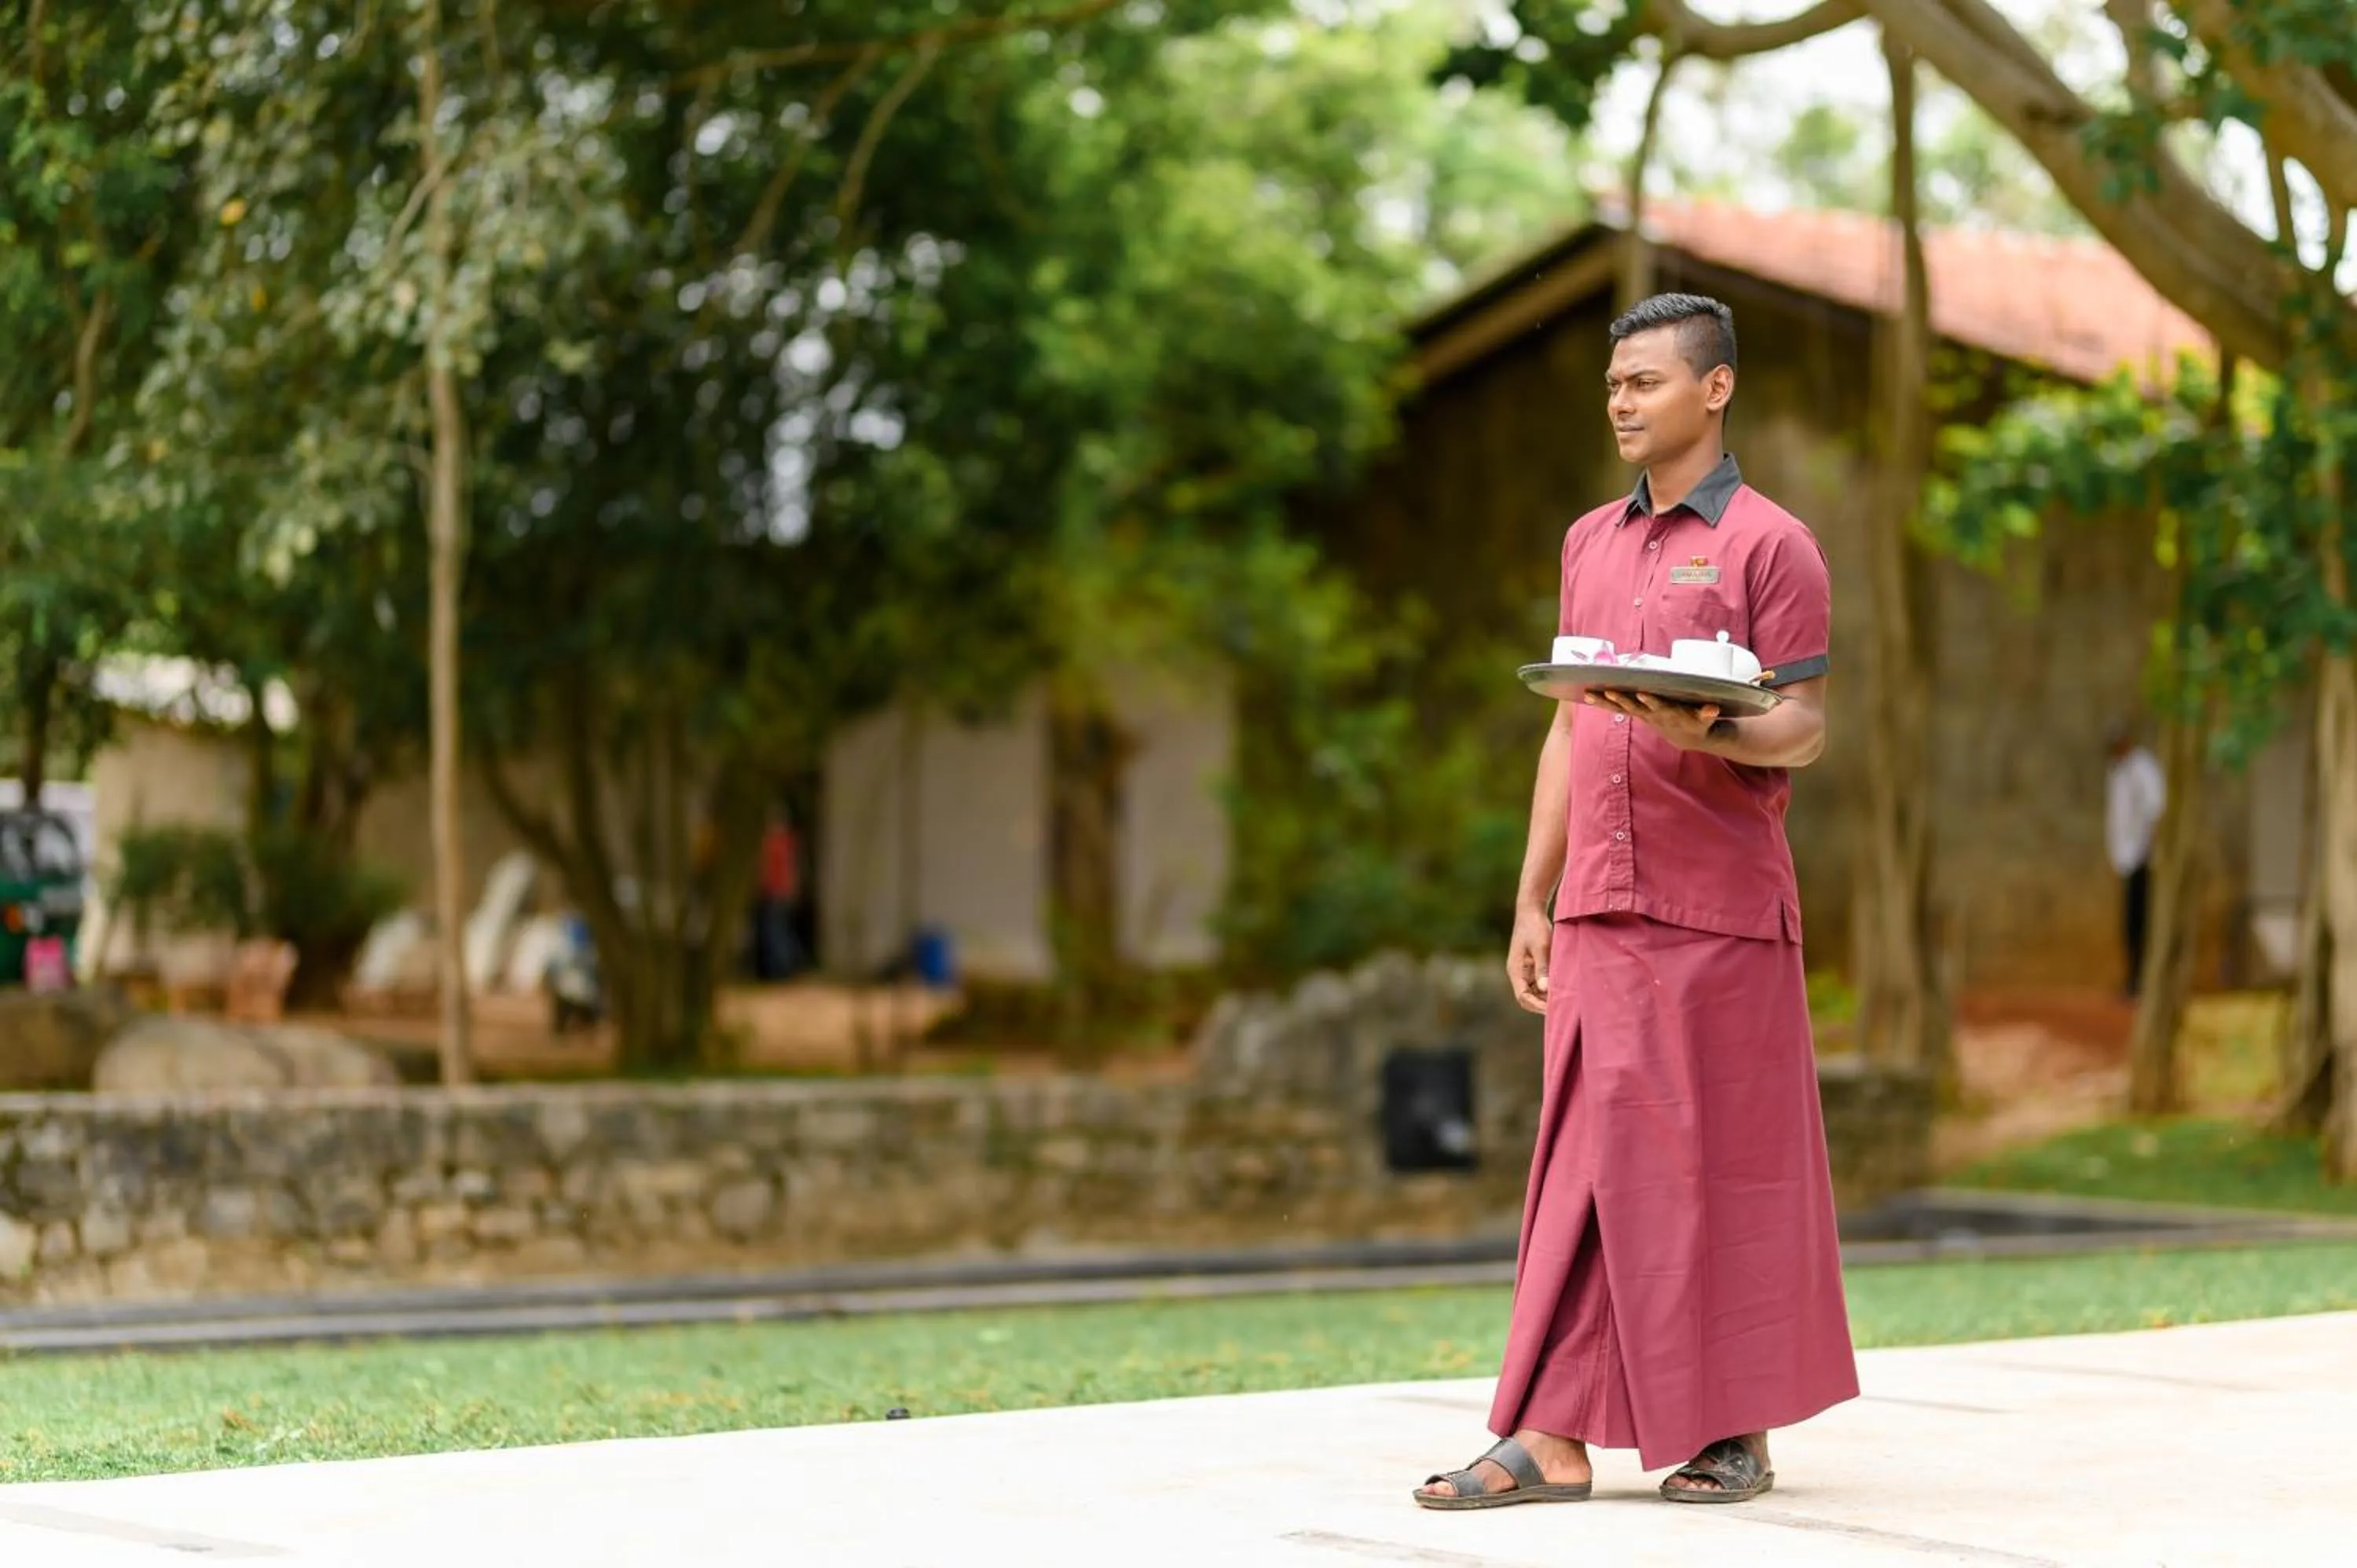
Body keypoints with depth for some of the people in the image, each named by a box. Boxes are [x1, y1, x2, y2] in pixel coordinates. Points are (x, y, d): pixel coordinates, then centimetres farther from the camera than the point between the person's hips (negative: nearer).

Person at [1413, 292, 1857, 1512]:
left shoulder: (1769, 545, -3)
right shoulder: (1589, 544, 16)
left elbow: (1803, 730, -7)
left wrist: (1706, 733, -28)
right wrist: (1532, 898, 14)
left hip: (1721, 907, -5)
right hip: (1600, 908, 6)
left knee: (1724, 1163, 1)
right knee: (1590, 1161, 2)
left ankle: (1739, 1430, 11)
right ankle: (1552, 1440, 0)